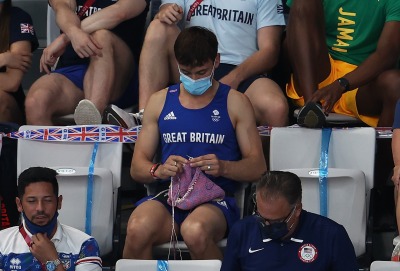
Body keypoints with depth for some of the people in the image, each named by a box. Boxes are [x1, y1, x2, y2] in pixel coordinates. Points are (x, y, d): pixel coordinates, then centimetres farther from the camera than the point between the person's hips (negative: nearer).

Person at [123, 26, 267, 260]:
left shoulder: (235, 103, 12)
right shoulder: (160, 101, 18)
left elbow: (258, 167, 7)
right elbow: (137, 166, 15)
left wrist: (223, 167, -14)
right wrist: (159, 170, -9)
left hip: (215, 198, -2)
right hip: (167, 197, 2)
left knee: (195, 231, -38)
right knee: (137, 230, -35)